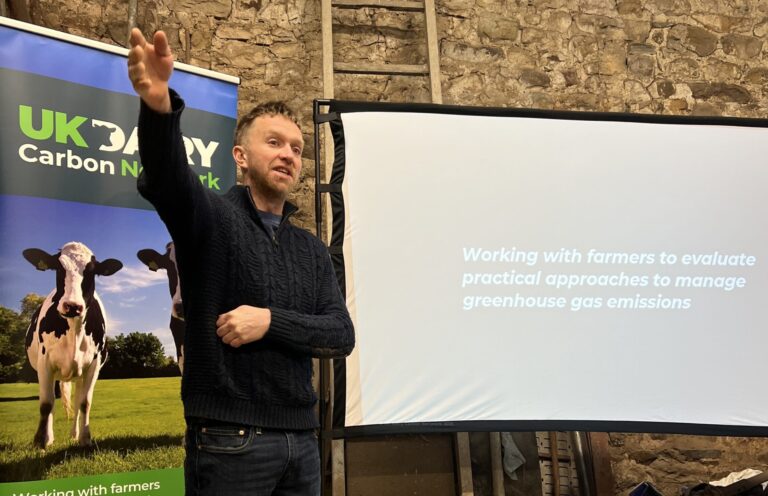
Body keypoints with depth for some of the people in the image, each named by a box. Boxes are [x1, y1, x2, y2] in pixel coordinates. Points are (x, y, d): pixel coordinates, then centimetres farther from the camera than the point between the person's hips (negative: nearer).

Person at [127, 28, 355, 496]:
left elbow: (342, 335, 2)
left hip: (301, 439, 5)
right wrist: (159, 107, -46)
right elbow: (167, 177, -26)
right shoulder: (213, 217, -3)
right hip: (229, 439, -5)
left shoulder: (313, 250, 11)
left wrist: (271, 322, -15)